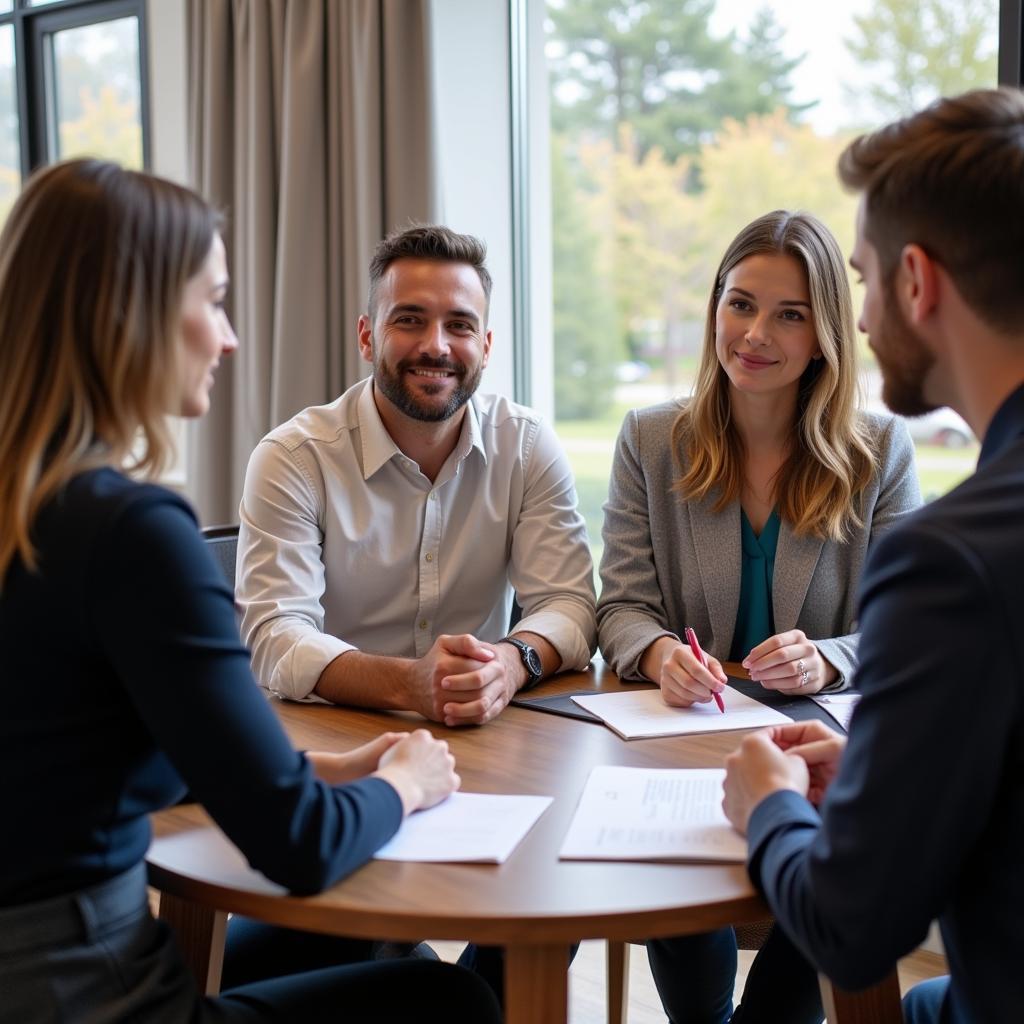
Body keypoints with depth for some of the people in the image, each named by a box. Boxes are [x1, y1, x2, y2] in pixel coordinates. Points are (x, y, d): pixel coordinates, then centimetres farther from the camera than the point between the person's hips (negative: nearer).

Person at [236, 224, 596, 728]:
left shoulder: (529, 445, 0)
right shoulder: (292, 459, -10)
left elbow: (568, 606, -5)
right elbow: (277, 638, -18)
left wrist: (510, 663, -29)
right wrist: (408, 683, -37)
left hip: (489, 730, 4)